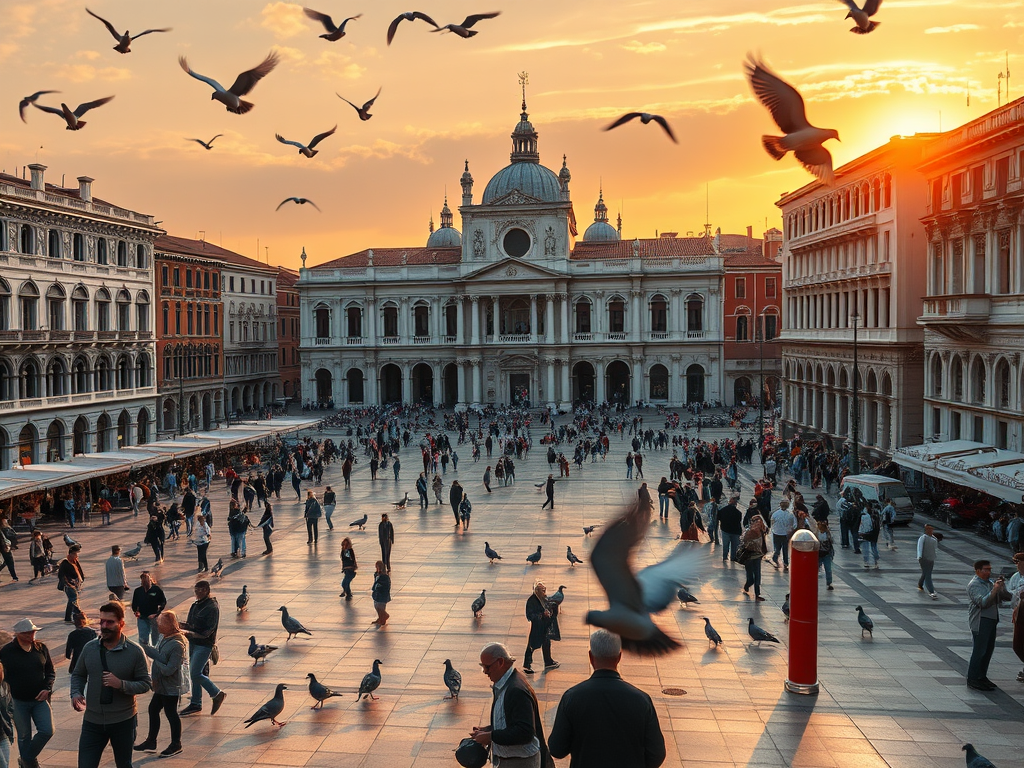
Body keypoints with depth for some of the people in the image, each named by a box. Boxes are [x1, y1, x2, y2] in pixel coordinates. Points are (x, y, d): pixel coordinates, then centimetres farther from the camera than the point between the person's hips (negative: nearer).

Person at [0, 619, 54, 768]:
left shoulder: (41, 648, 3)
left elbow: (51, 672, 9)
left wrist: (47, 689, -6)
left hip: (40, 699, 2)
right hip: (18, 701, -2)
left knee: (47, 731, -6)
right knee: (24, 736, 8)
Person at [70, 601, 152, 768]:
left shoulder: (135, 652, -11)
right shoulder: (90, 648, -1)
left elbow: (146, 683, -8)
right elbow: (78, 674, 13)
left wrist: (121, 684, -25)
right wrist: (76, 693, -7)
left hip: (123, 721, -2)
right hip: (92, 721, 2)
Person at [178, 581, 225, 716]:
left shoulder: (212, 607, -16)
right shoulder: (196, 605, 11)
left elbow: (207, 631, -20)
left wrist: (190, 633, -29)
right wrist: (185, 625, -2)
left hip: (204, 645, -9)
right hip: (193, 643, 9)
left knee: (195, 674, -11)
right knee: (194, 674, 13)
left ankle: (217, 694, 7)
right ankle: (195, 704, 22)